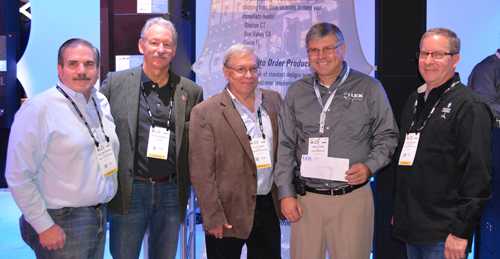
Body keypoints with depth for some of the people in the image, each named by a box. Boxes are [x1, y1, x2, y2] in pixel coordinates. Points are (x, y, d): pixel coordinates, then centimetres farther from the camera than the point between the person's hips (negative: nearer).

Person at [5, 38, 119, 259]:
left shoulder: (102, 103, 7)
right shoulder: (38, 109, -14)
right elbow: (18, 176, -16)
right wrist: (44, 227, -15)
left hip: (100, 215, 7)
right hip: (61, 224, -7)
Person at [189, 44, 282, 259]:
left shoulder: (273, 100, 5)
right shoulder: (205, 113, -10)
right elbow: (201, 172, -11)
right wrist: (214, 217, -13)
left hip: (269, 207, 5)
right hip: (228, 213, -4)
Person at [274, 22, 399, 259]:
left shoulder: (369, 88, 0)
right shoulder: (296, 93, 8)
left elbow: (387, 136, 6)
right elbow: (286, 146, 9)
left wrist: (370, 166, -12)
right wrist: (286, 193, 3)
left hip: (353, 197, -2)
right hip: (305, 198, 2)